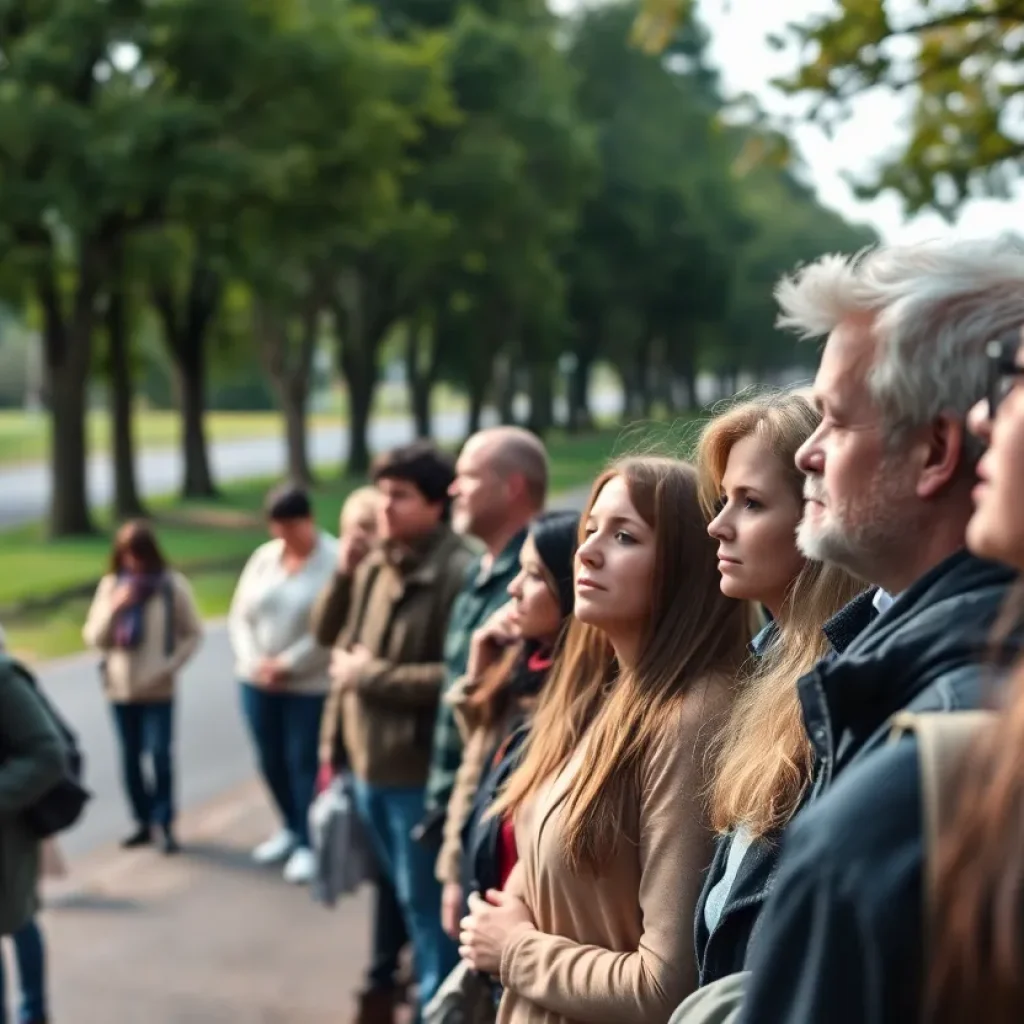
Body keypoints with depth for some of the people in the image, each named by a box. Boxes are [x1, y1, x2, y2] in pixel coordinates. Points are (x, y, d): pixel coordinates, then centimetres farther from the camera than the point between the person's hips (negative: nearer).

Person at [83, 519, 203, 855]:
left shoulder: (172, 585, -5)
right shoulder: (110, 586, 3)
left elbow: (193, 633, 0)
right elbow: (93, 638, 2)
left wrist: (170, 666, -11)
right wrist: (114, 608, -13)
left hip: (158, 689, -4)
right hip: (120, 688, 4)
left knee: (160, 755, -9)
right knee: (131, 758, 10)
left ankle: (165, 824, 0)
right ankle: (143, 822, 20)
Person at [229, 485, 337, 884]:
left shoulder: (335, 560, -12)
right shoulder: (263, 557, 6)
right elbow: (240, 616, 8)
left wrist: (287, 665, -15)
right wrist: (254, 662, -7)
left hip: (311, 685, -6)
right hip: (258, 682, 6)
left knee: (304, 764, -1)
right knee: (270, 761, 15)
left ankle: (308, 844, 12)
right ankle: (291, 829, 35)